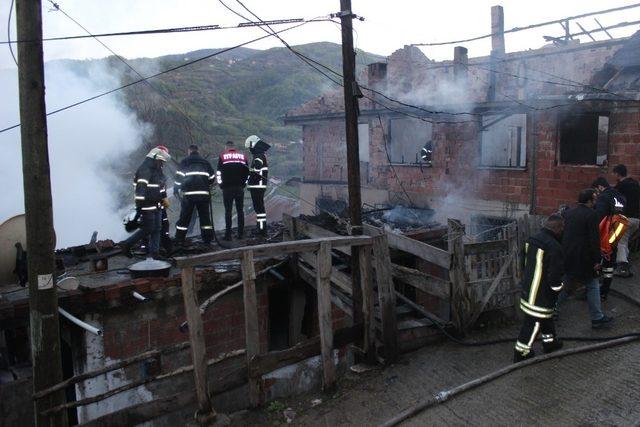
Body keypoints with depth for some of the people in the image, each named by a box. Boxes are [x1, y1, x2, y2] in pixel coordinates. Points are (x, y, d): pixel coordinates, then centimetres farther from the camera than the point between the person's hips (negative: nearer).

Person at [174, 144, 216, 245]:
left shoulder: (185, 161, 5)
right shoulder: (205, 162, 13)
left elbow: (179, 176, -3)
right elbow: (212, 178, 14)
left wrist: (176, 189, 6)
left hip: (189, 193, -2)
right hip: (204, 193, 2)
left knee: (184, 217, 4)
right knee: (205, 216, 9)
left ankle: (179, 239, 6)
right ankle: (207, 239, 9)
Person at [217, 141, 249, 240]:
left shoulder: (222, 156, 0)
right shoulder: (243, 156, 9)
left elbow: (219, 172, -2)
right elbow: (247, 171, 10)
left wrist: (220, 184, 9)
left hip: (227, 188, -2)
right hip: (240, 187, 2)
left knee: (228, 211, 1)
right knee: (240, 210, 7)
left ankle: (228, 234, -1)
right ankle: (241, 233, 9)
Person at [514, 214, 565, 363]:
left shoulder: (532, 239, 3)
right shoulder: (554, 247, -24)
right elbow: (555, 275, -21)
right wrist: (557, 290, -4)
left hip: (529, 288, 9)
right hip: (542, 294, -9)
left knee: (546, 315, 27)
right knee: (534, 322, 3)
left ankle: (549, 342, 44)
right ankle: (522, 352, 13)